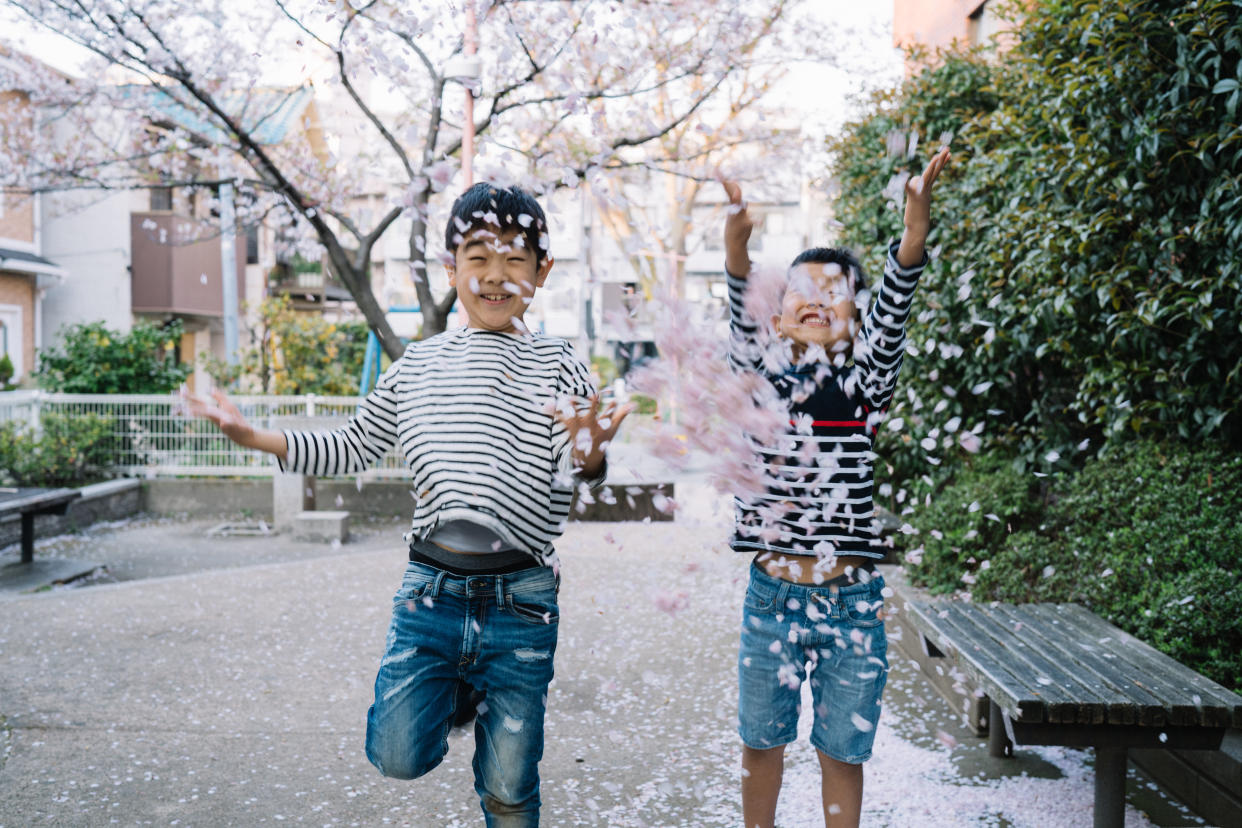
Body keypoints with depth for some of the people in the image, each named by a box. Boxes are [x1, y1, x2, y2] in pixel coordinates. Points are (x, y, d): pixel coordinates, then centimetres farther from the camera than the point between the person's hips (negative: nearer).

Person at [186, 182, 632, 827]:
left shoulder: (557, 367, -1)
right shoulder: (418, 365, 9)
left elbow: (574, 473, -12)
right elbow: (352, 449, 17)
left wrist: (589, 451, -36)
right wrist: (254, 436, 6)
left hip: (519, 602, -2)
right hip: (430, 588, 2)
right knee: (399, 757, -1)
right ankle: (458, 690, 27)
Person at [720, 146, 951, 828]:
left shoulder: (864, 385, -2)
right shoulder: (760, 382, -1)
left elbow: (891, 318, -18)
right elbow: (741, 325, -19)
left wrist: (914, 231, -34)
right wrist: (736, 249, -38)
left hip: (852, 599, -1)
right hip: (772, 595, 1)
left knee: (842, 750, 13)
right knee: (761, 741, 16)